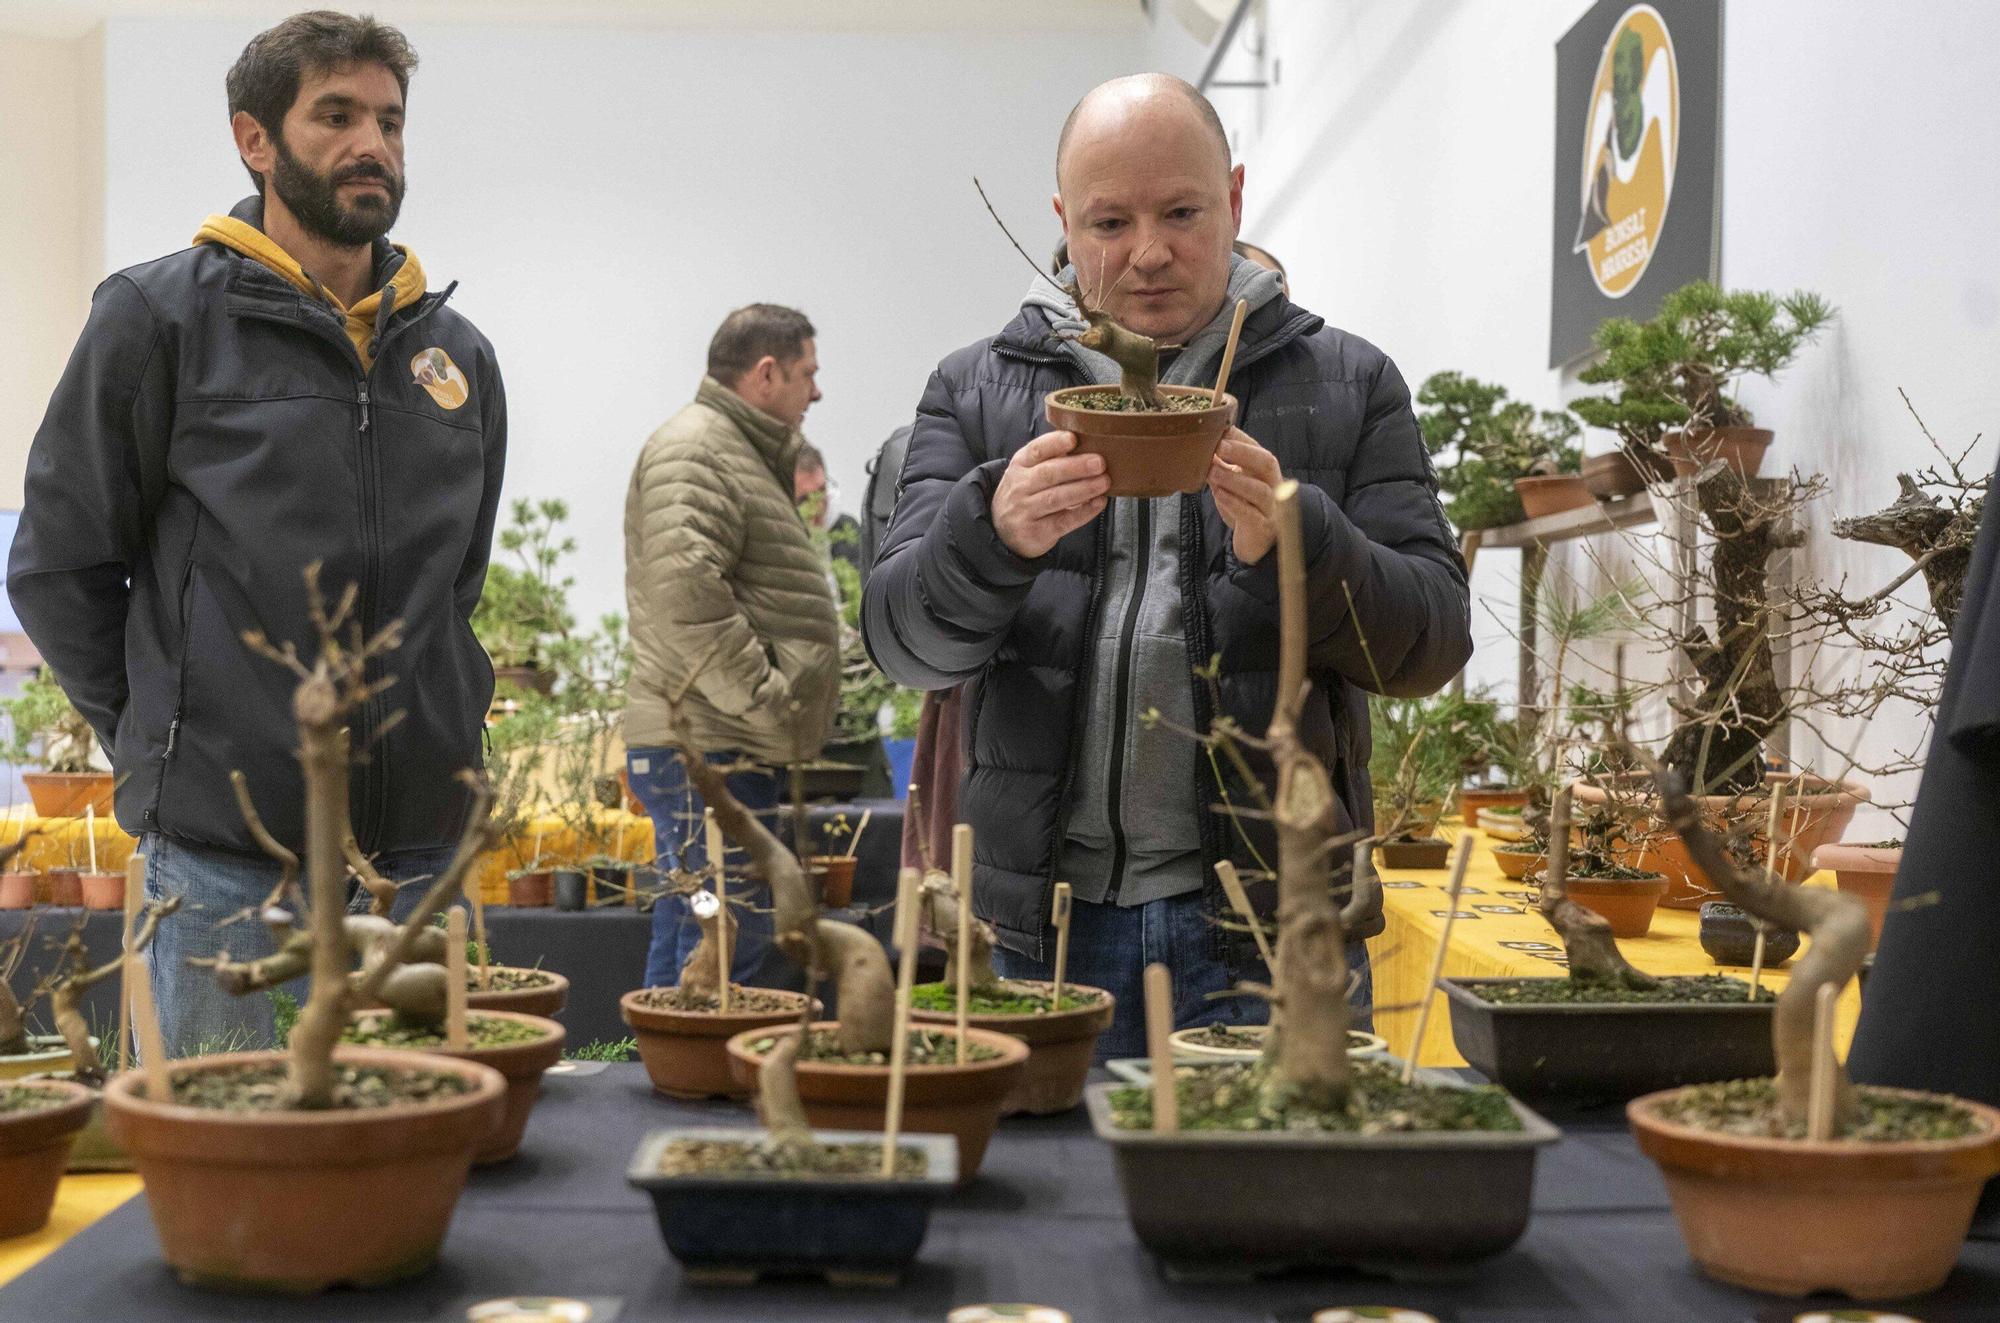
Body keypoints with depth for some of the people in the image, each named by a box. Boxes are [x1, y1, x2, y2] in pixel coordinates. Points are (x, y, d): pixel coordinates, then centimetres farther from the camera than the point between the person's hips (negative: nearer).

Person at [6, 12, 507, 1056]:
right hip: (227, 849, -4)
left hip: (422, 840, 5)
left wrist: (438, 729, 15)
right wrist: (165, 740, 1)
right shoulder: (156, 317, -3)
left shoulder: (457, 352, 12)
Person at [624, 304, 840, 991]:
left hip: (733, 749, 11)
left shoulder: (738, 451, 24)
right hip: (706, 750, -11)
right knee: (727, 962, -11)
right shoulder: (692, 451, -11)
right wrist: (765, 699, -21)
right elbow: (684, 589, -25)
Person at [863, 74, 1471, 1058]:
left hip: (1271, 923, 0)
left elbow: (1434, 640, -1)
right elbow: (901, 640, -2)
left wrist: (1293, 542, -20)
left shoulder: (1346, 385, 6)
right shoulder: (977, 391, 8)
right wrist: (996, 533, -23)